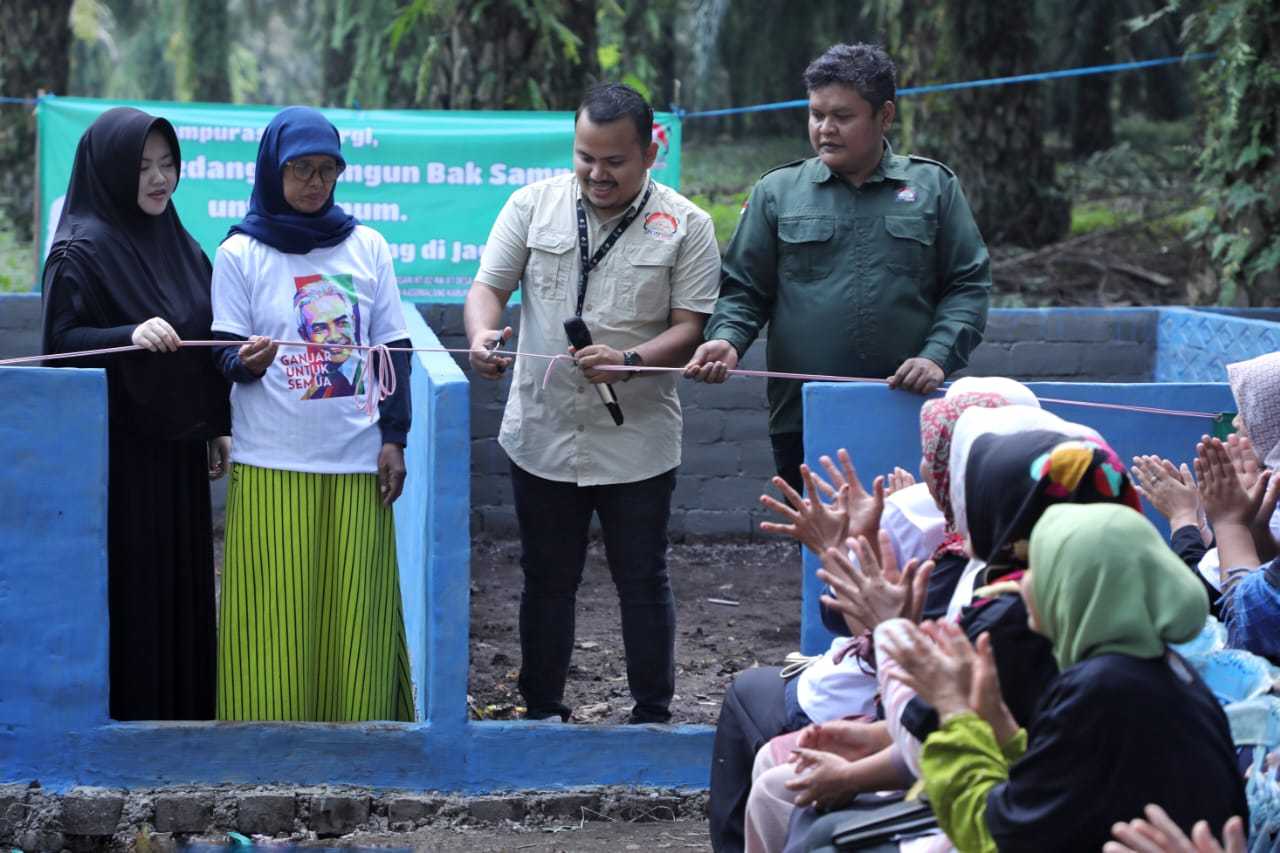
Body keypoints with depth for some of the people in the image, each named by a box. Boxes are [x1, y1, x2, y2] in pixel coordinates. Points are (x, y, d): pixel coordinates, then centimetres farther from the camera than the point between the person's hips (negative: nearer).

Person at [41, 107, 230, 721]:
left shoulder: (176, 242, 11)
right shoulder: (82, 250, -11)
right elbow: (61, 342, -16)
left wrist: (217, 427, 16)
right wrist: (131, 336, -31)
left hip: (177, 448, 7)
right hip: (117, 453, -7)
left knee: (183, 582, 10)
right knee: (127, 589, -4)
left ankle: (184, 706, 20)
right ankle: (125, 715, 4)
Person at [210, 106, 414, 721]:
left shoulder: (367, 247, 9)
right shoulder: (240, 253, 3)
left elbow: (393, 348, 11)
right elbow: (224, 355, 0)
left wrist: (394, 438, 3)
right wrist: (245, 360, -23)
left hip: (356, 463, 2)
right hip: (273, 464, -2)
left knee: (354, 615, 1)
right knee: (275, 619, -4)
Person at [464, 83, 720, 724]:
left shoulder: (684, 226, -3)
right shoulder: (534, 204, 3)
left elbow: (691, 328, -7)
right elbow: (488, 286, 3)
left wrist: (630, 361, -25)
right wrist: (482, 334, -20)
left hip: (637, 443, -2)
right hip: (542, 436, 2)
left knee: (643, 582, 8)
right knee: (547, 580, 13)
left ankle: (652, 715, 20)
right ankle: (543, 712, 25)